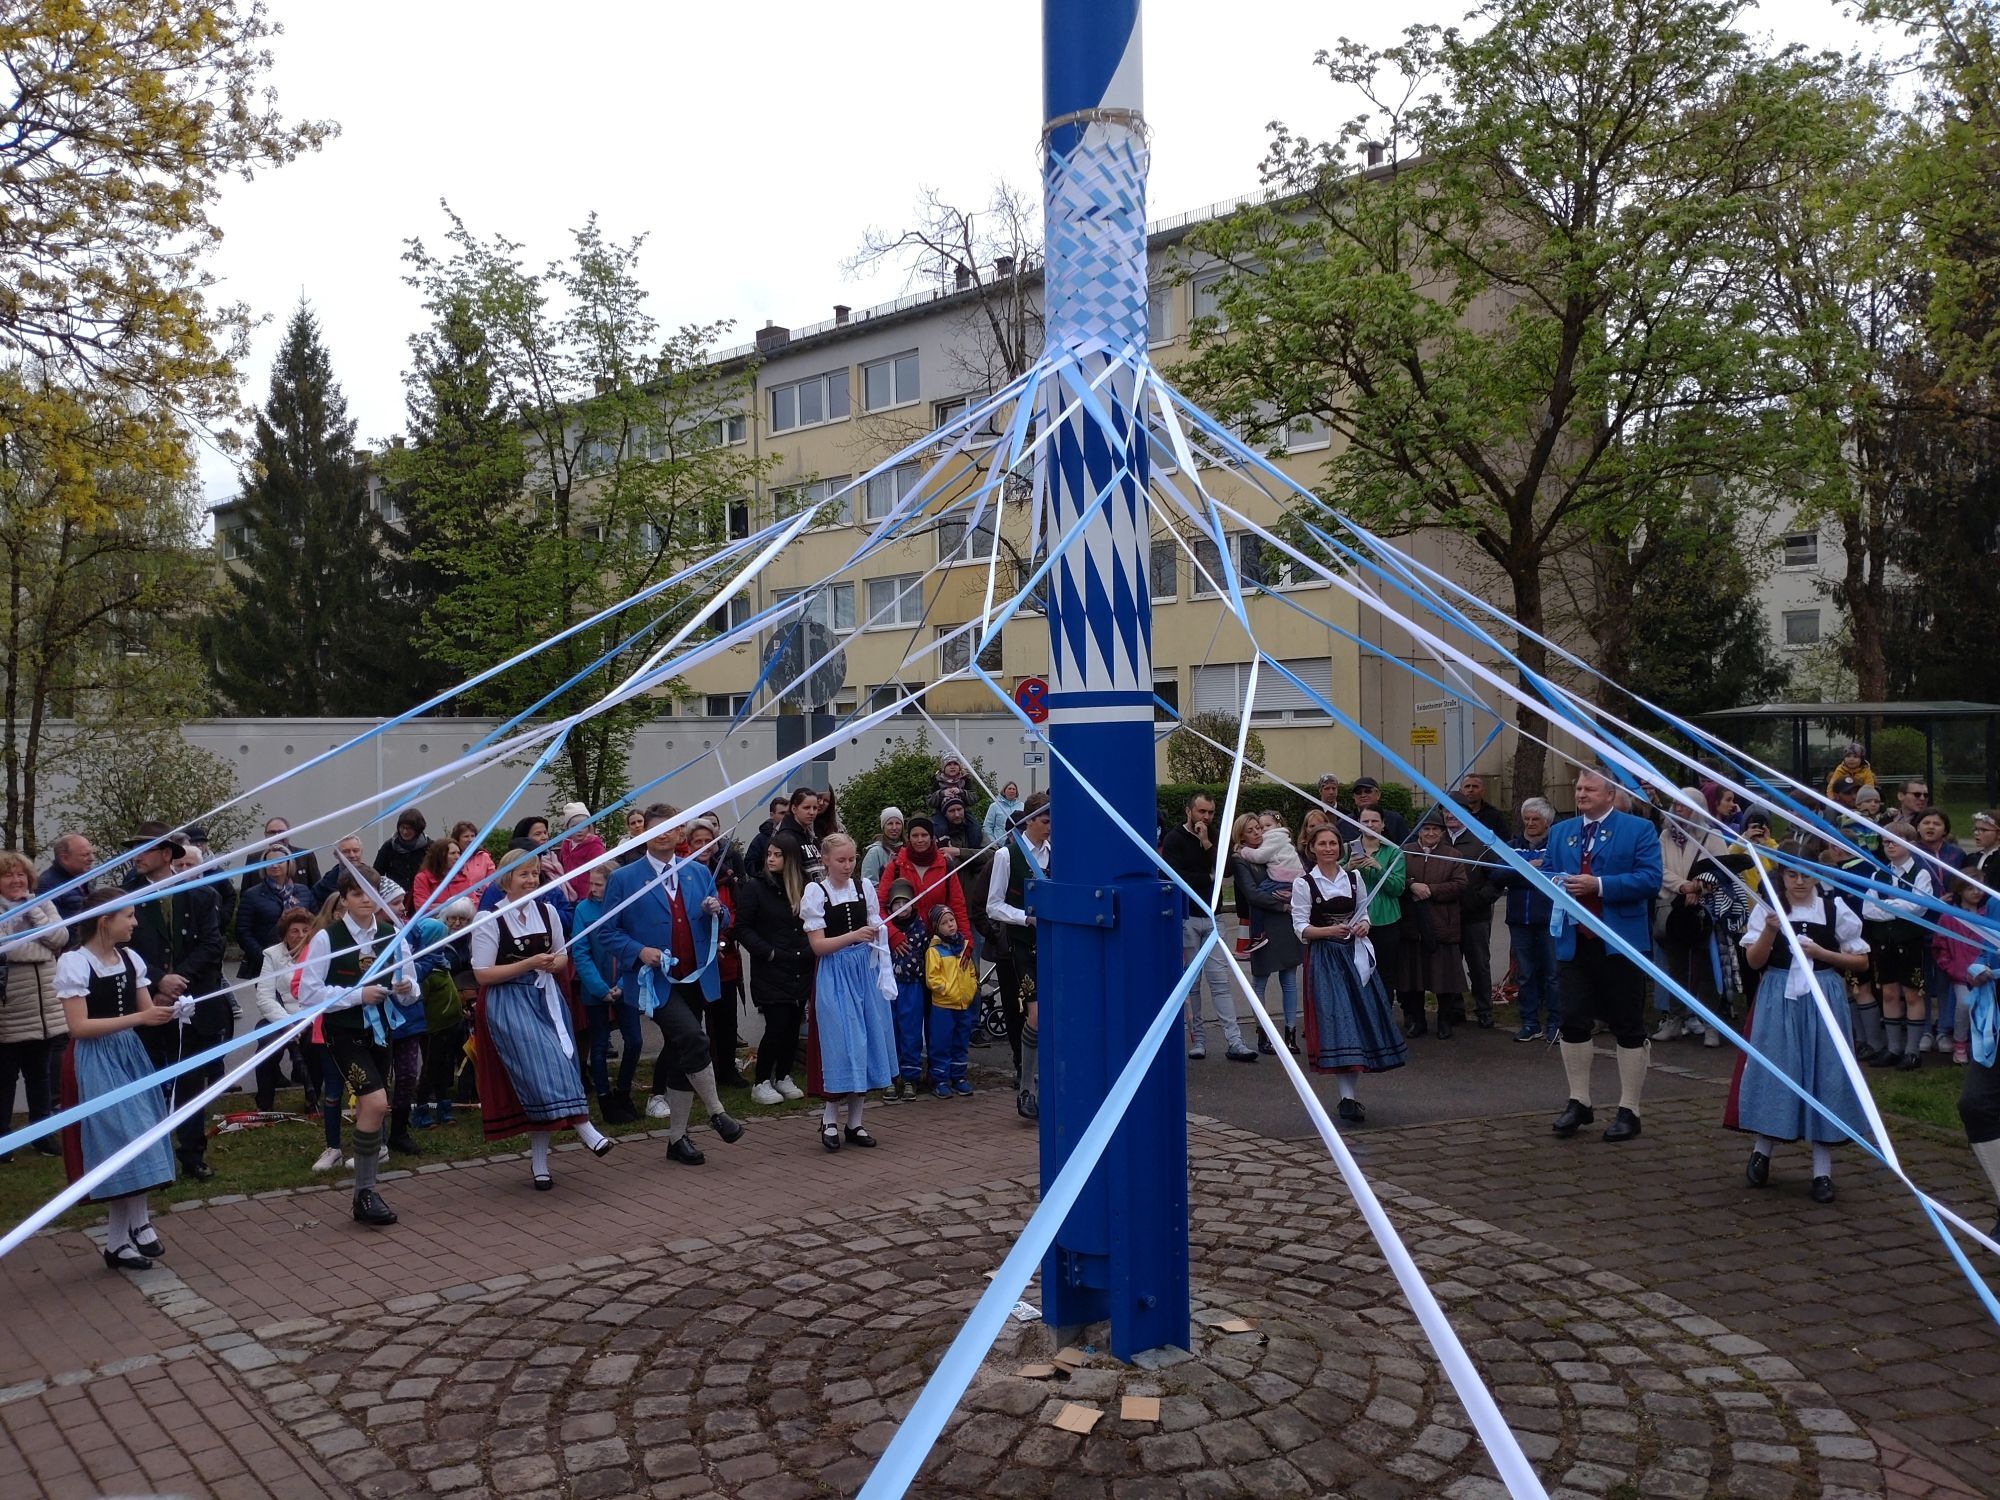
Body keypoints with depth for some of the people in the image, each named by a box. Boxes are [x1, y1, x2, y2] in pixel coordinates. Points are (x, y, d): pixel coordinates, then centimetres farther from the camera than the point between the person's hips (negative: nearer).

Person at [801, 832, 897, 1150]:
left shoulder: (864, 887, 6)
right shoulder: (815, 891, -5)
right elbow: (818, 945, -9)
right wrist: (854, 936, -20)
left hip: (865, 972, 4)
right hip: (835, 974, -4)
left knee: (866, 1043, 4)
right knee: (841, 1044, -8)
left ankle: (854, 1122, 14)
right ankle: (829, 1120, 7)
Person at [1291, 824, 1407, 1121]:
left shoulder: (1353, 879, 10)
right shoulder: (1304, 883, -3)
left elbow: (1364, 914, 16)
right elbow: (1300, 928, -5)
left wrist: (1363, 926, -7)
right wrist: (1329, 931, -21)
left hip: (1354, 953, 5)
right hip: (1324, 957, -5)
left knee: (1362, 1015, 4)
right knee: (1335, 1019, -11)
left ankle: (1349, 1092, 19)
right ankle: (1348, 1097, -12)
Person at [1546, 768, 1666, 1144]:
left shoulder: (1639, 829, -2)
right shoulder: (1560, 831, 16)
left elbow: (1650, 878, -12)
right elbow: (1545, 871, 16)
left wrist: (1599, 885, -20)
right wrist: (1555, 882, -8)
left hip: (1620, 943, -5)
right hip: (1573, 942, 5)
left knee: (1628, 1028, 4)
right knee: (1573, 1023, 6)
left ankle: (1629, 1110, 12)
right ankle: (1579, 1102, 18)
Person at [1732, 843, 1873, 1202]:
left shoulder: (1834, 909, 1)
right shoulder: (1768, 907, 1)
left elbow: (1861, 961, 6)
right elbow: (1754, 961, -3)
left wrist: (1821, 953, -9)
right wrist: (1770, 931, -20)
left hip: (1822, 999, 0)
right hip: (1779, 998, 0)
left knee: (1823, 1073, 3)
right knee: (1773, 1071, 0)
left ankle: (1822, 1170, 12)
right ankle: (1762, 1150, 21)